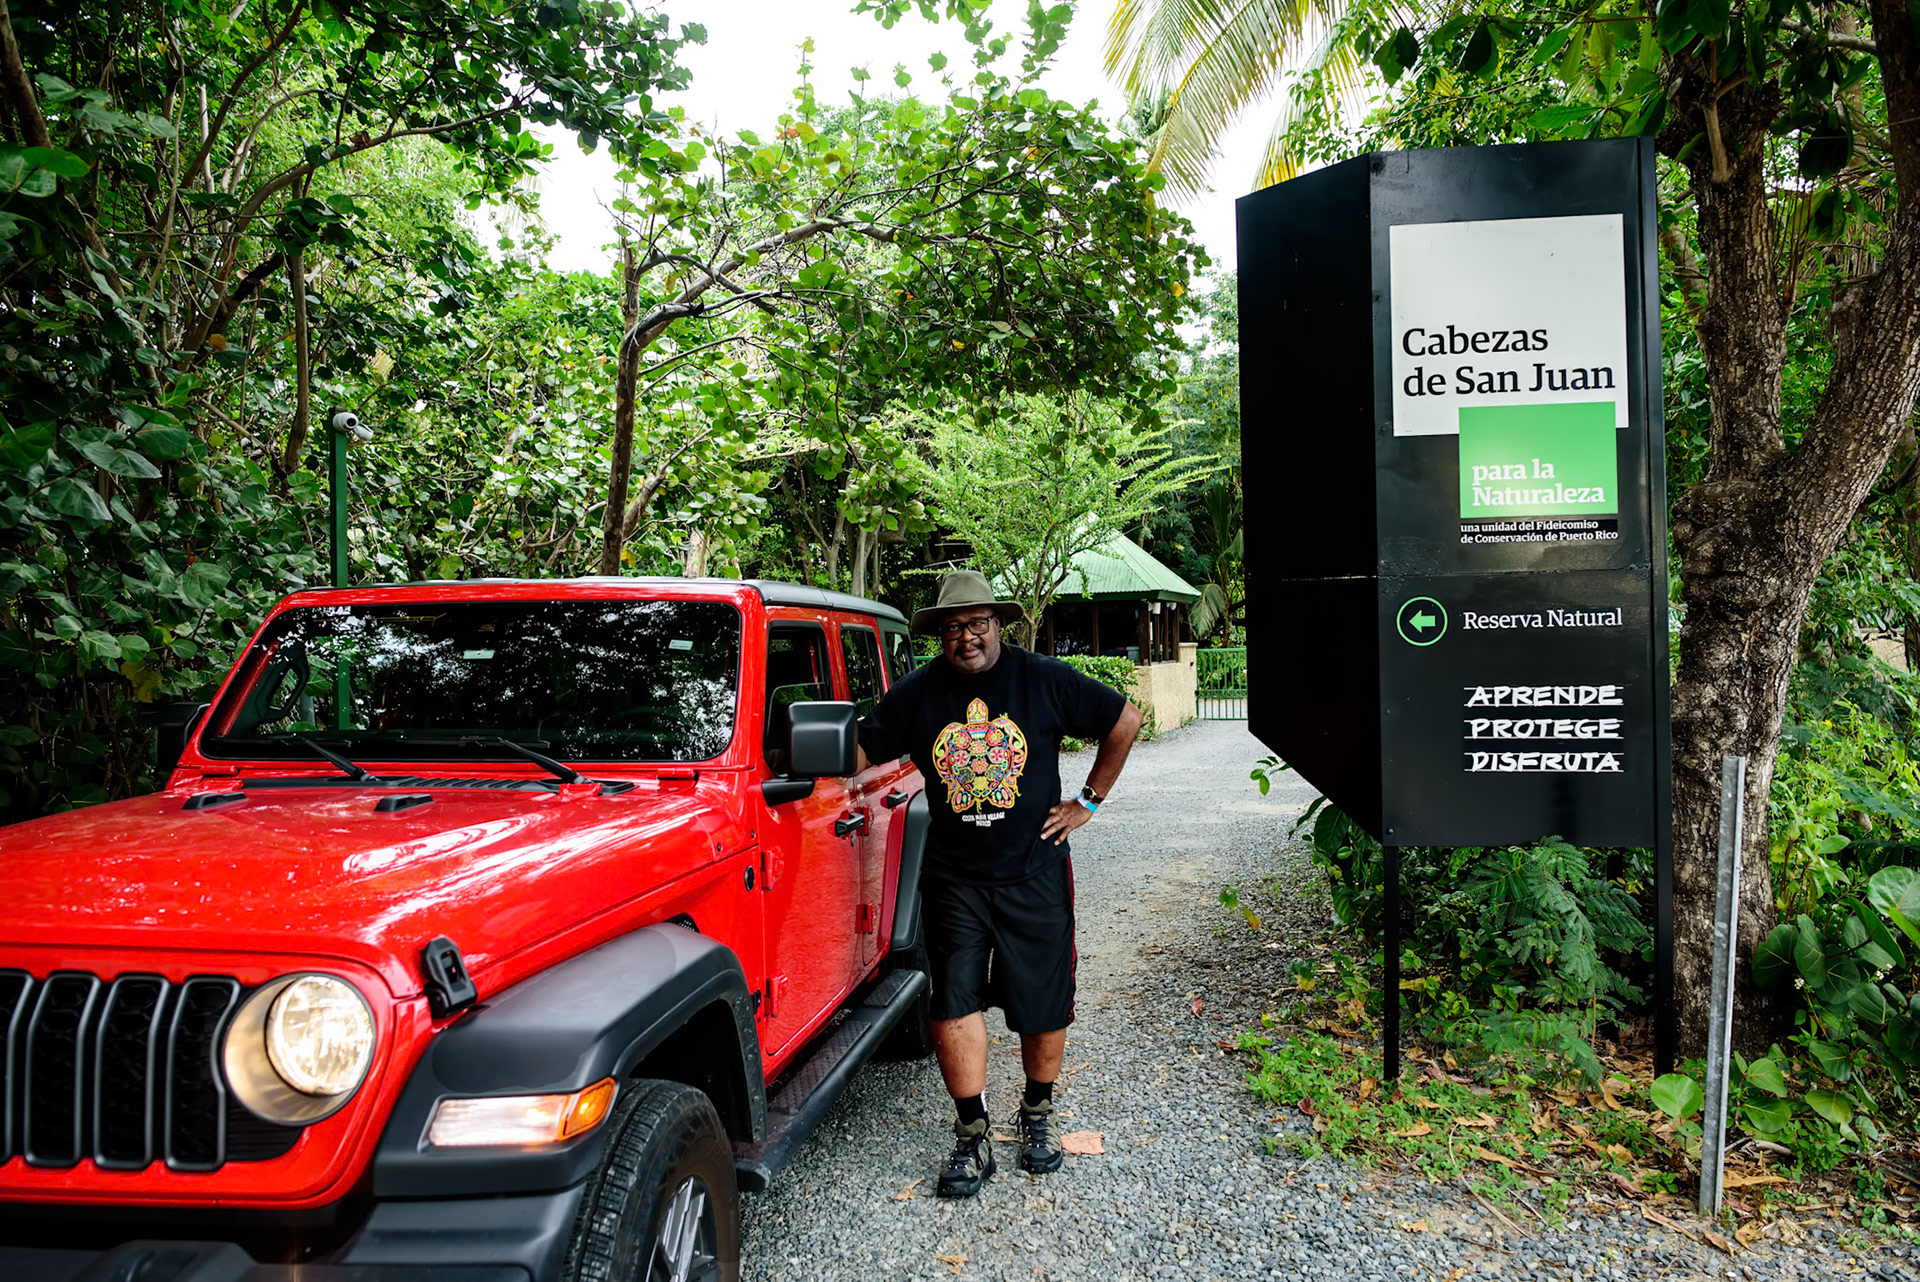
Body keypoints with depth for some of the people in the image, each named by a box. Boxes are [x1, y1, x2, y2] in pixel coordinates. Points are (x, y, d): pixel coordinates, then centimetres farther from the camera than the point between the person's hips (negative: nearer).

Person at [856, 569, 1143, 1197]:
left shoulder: (1042, 679, -5)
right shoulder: (916, 693, -1)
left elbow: (1125, 719, 3)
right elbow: (859, 750, 4)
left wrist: (1089, 800, 3)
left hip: (1034, 873, 0)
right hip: (953, 878, 1)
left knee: (1043, 1007, 9)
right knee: (954, 1005, -2)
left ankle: (1038, 1113, 34)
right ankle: (972, 1138, 14)